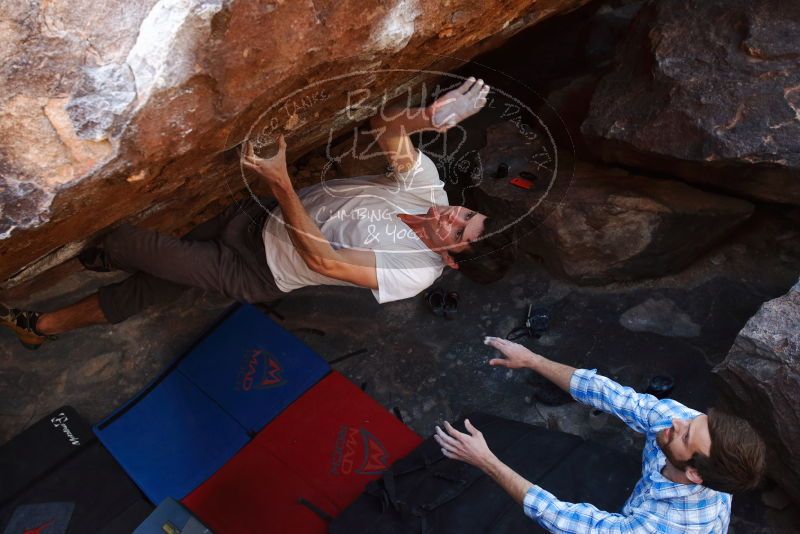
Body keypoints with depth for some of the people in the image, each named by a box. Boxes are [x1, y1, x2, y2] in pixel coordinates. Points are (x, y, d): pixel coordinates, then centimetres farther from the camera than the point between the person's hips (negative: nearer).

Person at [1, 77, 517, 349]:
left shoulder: (415, 274, -24)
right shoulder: (429, 185, -9)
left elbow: (322, 260, -29)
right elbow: (384, 126, -15)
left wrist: (280, 181, -35)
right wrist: (423, 116, -37)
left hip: (258, 273, -5)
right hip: (262, 216, 5)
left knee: (131, 243, -10)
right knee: (148, 285, 11)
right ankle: (42, 325, 31)